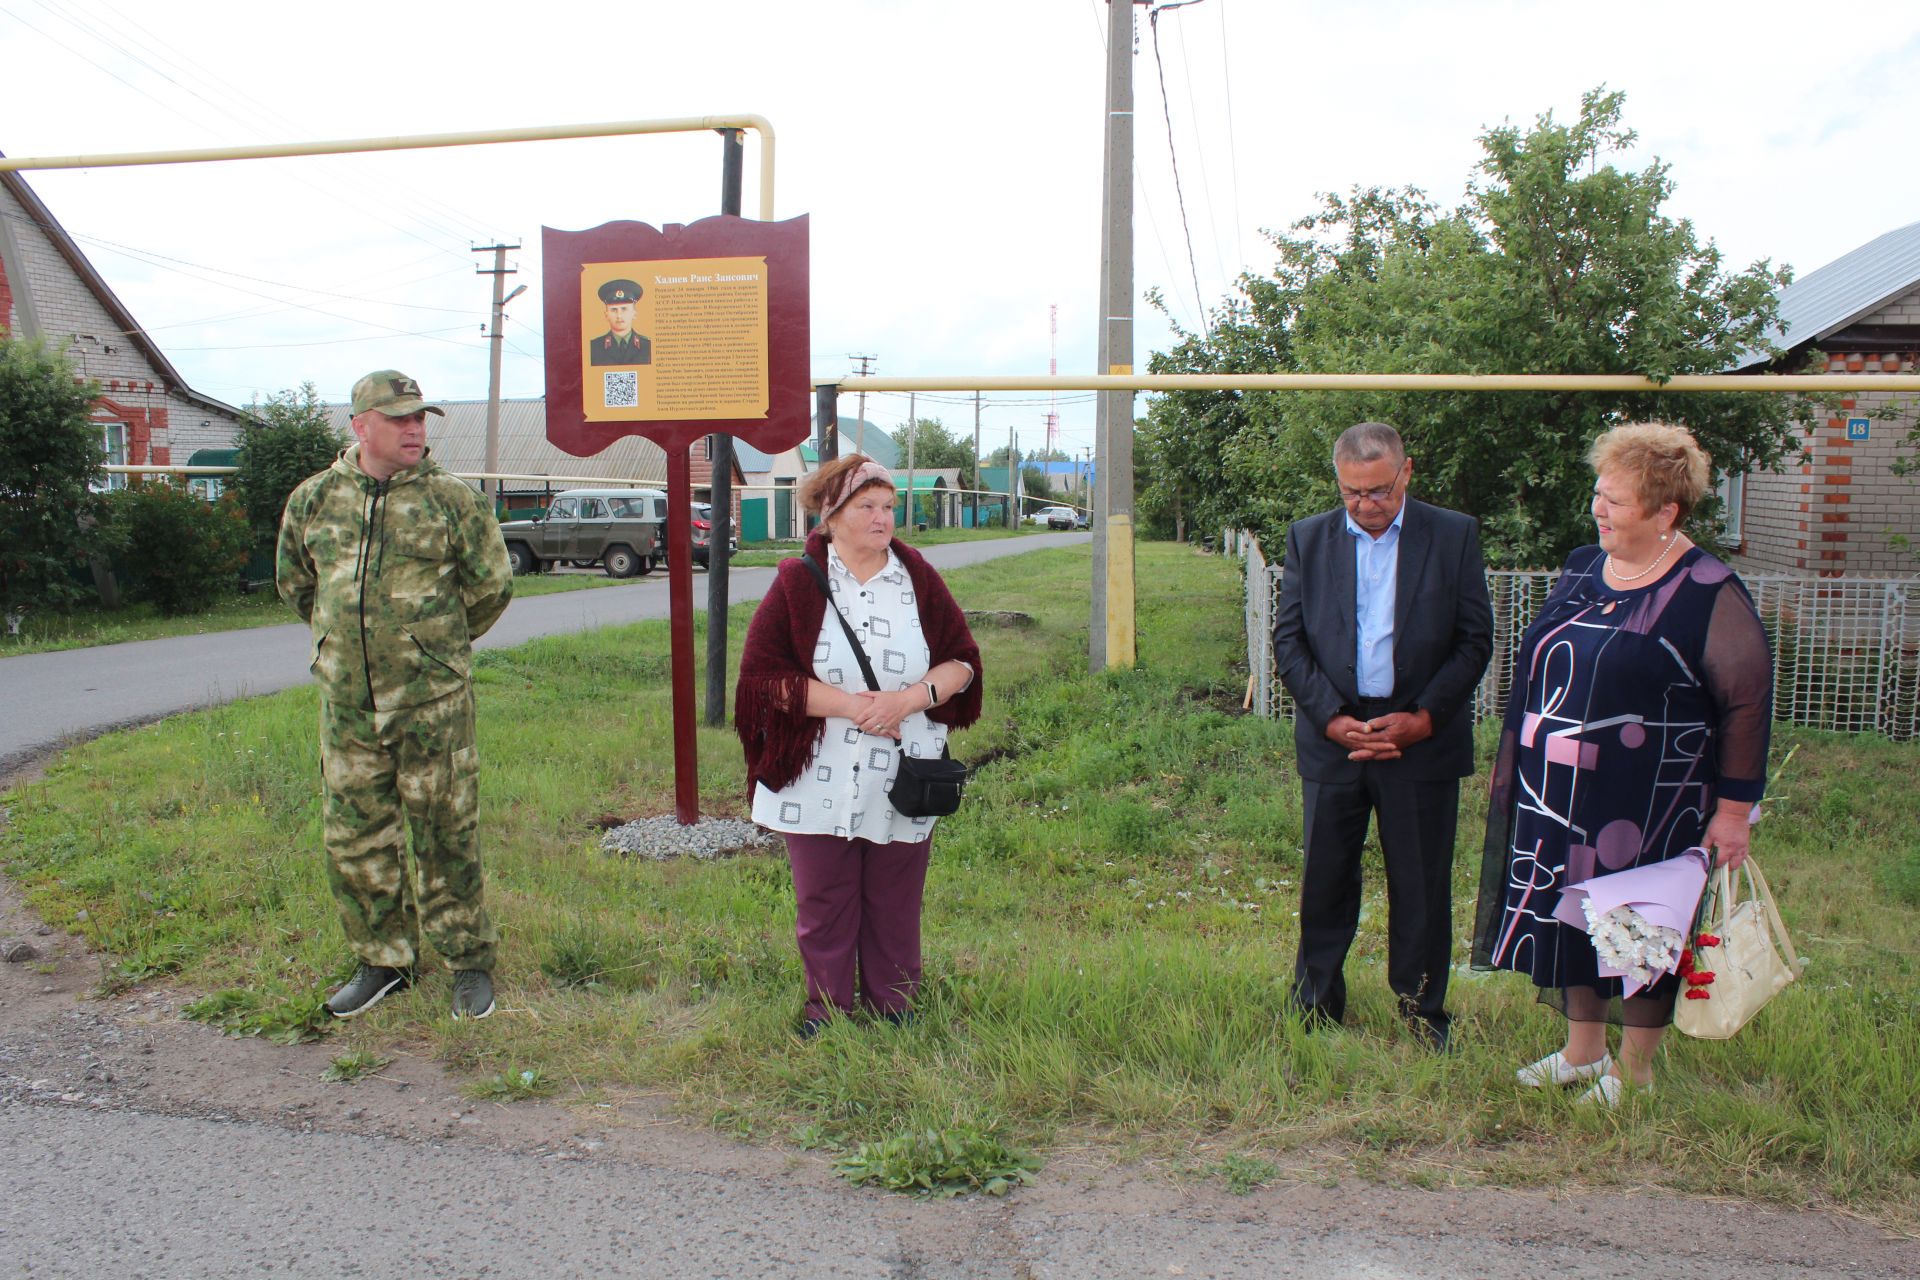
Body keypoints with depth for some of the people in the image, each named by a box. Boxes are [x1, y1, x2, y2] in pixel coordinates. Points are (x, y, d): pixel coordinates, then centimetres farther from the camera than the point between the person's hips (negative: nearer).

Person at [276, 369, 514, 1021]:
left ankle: (469, 962, 17)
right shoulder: (313, 500, 6)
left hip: (433, 702, -3)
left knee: (446, 833, 3)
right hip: (346, 702, 4)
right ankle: (381, 961, 26)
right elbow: (294, 581, 22)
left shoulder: (453, 499, -3)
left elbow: (492, 585, 4)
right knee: (355, 838, 9)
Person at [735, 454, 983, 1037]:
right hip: (819, 786, -1)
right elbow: (763, 674, -9)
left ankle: (891, 1009, 30)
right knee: (824, 907, 10)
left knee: (894, 908, 12)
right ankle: (827, 1009, 28)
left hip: (903, 786, 2)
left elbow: (963, 660, 5)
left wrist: (910, 698, -14)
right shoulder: (797, 583, -4)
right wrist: (850, 705, -17)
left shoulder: (919, 578, 3)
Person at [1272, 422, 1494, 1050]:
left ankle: (1423, 1010, 25)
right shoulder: (1308, 538, 5)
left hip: (1424, 739, -1)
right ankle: (1316, 1007, 25)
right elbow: (1288, 639, 2)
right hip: (1332, 737, 1)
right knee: (1325, 880, 9)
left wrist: (1424, 717, -10)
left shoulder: (1455, 535, 1)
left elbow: (1475, 639, 0)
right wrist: (1332, 717, -9)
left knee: (1422, 884, 7)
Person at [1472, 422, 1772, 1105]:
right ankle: (1583, 1049, 32)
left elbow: (1748, 703, -11)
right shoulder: (1581, 568, 6)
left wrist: (1733, 809, -12)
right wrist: (1519, 762, 16)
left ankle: (1633, 1069, 25)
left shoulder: (1708, 594, -13)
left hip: (1647, 805, -6)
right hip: (1561, 794, 7)